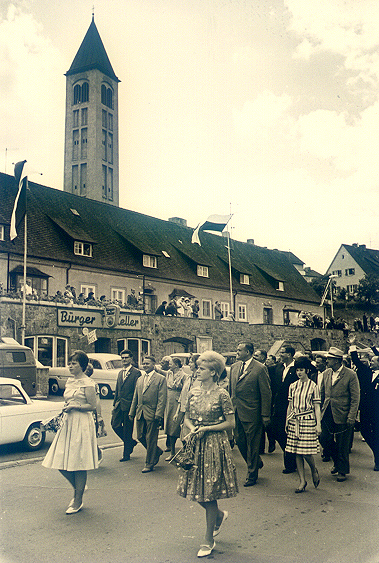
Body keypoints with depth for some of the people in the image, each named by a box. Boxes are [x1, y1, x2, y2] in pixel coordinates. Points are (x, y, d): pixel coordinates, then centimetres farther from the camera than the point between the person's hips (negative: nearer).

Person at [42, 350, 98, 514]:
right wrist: (65, 409, 5)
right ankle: (78, 487, 29)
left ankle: (78, 501, 11)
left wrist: (74, 407, -17)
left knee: (78, 462, -1)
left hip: (82, 425, -7)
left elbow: (92, 406, -11)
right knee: (61, 463, 5)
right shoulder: (69, 381, 13)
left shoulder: (87, 383, -9)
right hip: (68, 422, 8)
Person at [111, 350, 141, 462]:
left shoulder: (136, 373, -8)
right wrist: (115, 403, 12)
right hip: (119, 404, 7)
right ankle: (131, 442, 24)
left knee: (127, 430, 1)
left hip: (129, 405, -7)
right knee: (115, 424, 2)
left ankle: (126, 454, 15)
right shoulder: (120, 373, 16)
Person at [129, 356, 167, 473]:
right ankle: (157, 451, 33)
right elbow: (135, 397, 17)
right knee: (140, 437, 11)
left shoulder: (160, 379, -5)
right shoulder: (140, 379, 15)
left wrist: (158, 414, -18)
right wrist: (132, 413, 11)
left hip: (152, 414, -6)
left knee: (151, 440, 1)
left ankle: (149, 464, 15)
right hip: (140, 414, 6)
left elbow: (162, 399, -10)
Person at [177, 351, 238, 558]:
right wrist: (193, 429, -7)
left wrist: (206, 428, -14)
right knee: (195, 489, 8)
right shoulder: (193, 392, 6)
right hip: (195, 444, 5)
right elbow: (187, 418, 13)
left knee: (209, 493, -1)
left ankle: (209, 540, 14)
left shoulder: (221, 395, -10)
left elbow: (230, 423, -9)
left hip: (214, 445, -5)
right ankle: (219, 515, 38)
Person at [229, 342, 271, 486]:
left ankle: (252, 475, 22)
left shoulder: (260, 369, -12)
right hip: (236, 411, 6)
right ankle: (256, 463, 37)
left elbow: (266, 393, -11)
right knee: (239, 440, 12)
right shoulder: (234, 367, 8)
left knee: (252, 443, 6)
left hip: (251, 412, -6)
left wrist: (265, 415, -12)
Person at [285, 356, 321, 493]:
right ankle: (302, 481, 14)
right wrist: (287, 422, 12)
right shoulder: (293, 386, 8)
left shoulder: (313, 386, -2)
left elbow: (317, 407, -1)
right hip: (294, 421, 4)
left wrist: (318, 424, -6)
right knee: (297, 452, 4)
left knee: (307, 452, -7)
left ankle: (314, 471, 23)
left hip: (308, 420, -4)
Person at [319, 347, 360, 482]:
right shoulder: (326, 373, 6)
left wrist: (351, 416, -14)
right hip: (327, 414, 5)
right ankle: (337, 461, 31)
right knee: (324, 439, 5)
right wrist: (320, 410, 9)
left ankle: (342, 470, 23)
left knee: (342, 444, 5)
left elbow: (355, 398, -10)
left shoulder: (350, 375, -11)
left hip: (342, 415, -5)